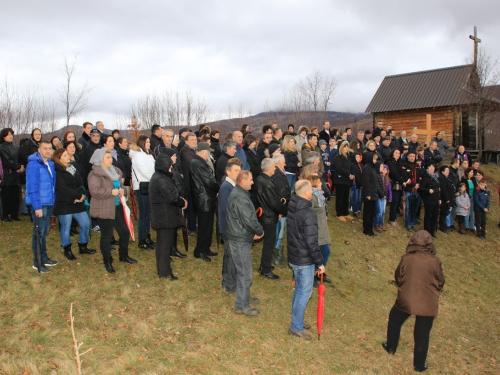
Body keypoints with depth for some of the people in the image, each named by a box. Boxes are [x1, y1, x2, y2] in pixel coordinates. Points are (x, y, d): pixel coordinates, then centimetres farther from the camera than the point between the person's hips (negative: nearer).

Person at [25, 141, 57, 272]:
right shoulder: (33, 165, -15)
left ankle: (44, 258, 28)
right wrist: (37, 206, -22)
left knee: (45, 232, 16)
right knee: (39, 233, -1)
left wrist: (54, 199, 10)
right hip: (39, 204, -8)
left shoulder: (50, 164, 9)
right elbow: (32, 187, -19)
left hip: (49, 203, 8)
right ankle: (37, 262, 9)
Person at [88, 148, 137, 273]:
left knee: (125, 232, 13)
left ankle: (123, 255, 35)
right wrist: (111, 192, -21)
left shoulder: (115, 171, 12)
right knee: (106, 236, 3)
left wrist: (122, 190, 0)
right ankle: (107, 262, 19)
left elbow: (121, 185, 23)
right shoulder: (95, 174, -13)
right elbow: (94, 191, -24)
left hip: (117, 207, 8)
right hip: (104, 209, -8)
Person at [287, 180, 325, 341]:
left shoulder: (292, 208, 2)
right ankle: (296, 327, 14)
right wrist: (320, 262, -14)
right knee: (305, 292, 4)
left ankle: (297, 320, 34)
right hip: (304, 260, -9)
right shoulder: (308, 213, -25)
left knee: (299, 289, 21)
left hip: (293, 256, 9)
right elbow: (311, 242, -24)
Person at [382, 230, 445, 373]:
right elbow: (440, 283, 1)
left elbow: (398, 277, 4)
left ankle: (391, 347, 42)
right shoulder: (435, 261, -11)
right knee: (422, 334, 15)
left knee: (394, 321, 27)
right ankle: (419, 364, 28)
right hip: (428, 303, 0)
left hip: (405, 300, 0)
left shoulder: (406, 258, -10)